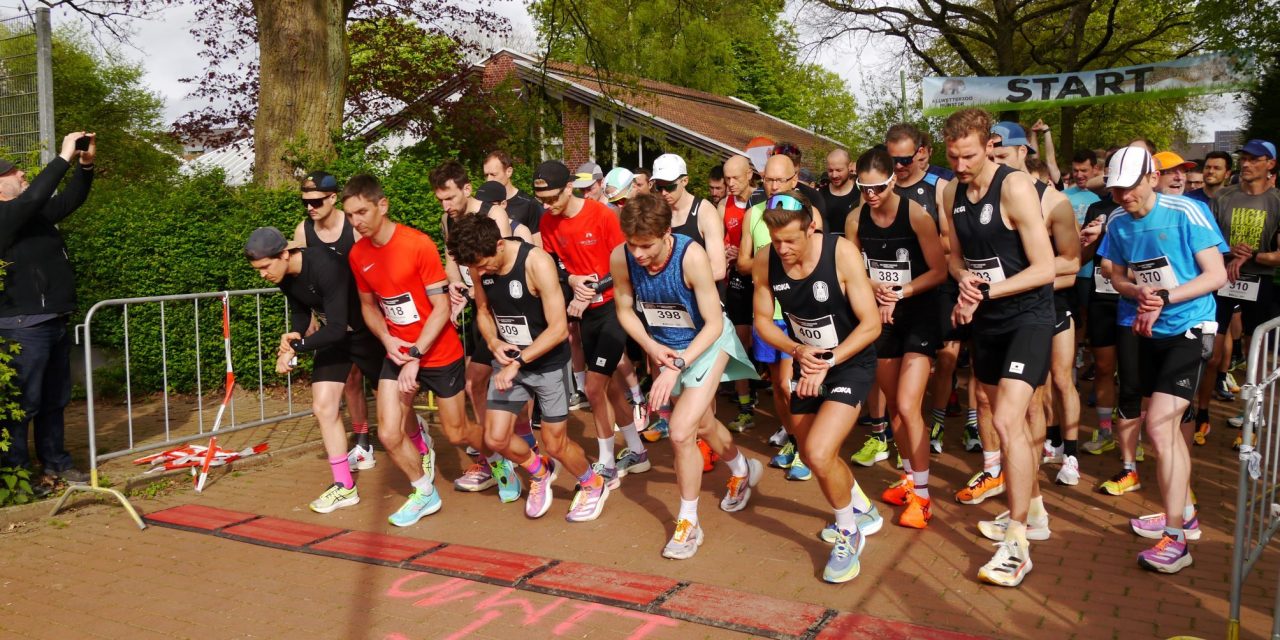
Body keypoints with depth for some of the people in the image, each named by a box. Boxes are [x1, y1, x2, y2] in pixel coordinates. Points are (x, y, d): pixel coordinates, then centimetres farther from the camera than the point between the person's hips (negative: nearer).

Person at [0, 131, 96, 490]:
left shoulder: (36, 215, 14)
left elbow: (71, 200, 18)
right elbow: (34, 196, -26)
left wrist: (86, 165, 3)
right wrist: (64, 157, -23)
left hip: (56, 323, 9)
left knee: (55, 400, 15)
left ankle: (55, 463, 25)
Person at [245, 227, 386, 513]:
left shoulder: (326, 266, -34)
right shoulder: (285, 277, -8)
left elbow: (337, 329, -35)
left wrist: (296, 346, -29)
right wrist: (295, 336, -8)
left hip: (365, 333, -7)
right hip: (332, 336, 7)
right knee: (323, 407, -3)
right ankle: (344, 486, 5)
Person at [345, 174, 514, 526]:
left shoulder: (419, 244, -20)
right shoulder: (358, 255, -2)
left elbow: (441, 308, -18)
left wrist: (415, 356, -23)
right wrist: (387, 341, -7)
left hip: (440, 354, -4)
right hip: (398, 353, 5)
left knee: (457, 433, 8)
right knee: (388, 434, -6)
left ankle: (496, 461, 40)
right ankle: (424, 493, 19)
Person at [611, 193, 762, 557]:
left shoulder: (691, 256, -33)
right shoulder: (620, 258, -22)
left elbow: (714, 323, -26)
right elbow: (625, 311, -5)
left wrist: (677, 365, -33)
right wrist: (651, 346, -21)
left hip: (707, 342, -5)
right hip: (663, 347, 5)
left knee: (681, 432, -16)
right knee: (702, 424, 22)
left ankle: (688, 523, 5)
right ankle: (743, 470, 54)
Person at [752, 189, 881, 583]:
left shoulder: (841, 252, -24)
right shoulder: (765, 262, -13)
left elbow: (871, 324, -20)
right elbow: (763, 321, -1)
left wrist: (826, 362, -24)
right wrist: (798, 351, -18)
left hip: (852, 363, -6)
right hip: (808, 364, 6)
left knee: (819, 454, -20)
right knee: (810, 456, 18)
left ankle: (848, 535, 8)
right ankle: (863, 510, 48)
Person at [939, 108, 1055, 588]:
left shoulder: (1015, 188, -18)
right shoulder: (952, 194, 3)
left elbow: (1045, 268, -19)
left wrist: (985, 291, -20)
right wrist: (964, 281, -9)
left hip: (1028, 315, -8)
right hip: (986, 318, 8)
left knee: (1008, 421, -18)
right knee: (1007, 418, 17)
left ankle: (1017, 545, -11)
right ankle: (1033, 511, 37)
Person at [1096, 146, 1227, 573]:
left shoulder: (1186, 214, -14)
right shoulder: (1118, 224, 1)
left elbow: (1217, 275, -15)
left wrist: (1163, 298, -24)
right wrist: (1139, 292, -12)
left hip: (1188, 331, -6)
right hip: (1150, 333, 7)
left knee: (1159, 426, -17)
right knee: (1166, 426, 16)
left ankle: (1175, 540, -11)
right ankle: (1185, 513, 34)